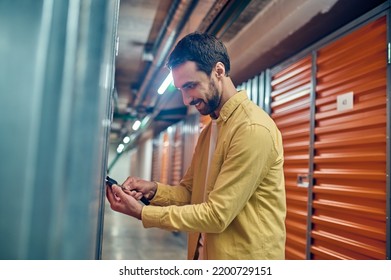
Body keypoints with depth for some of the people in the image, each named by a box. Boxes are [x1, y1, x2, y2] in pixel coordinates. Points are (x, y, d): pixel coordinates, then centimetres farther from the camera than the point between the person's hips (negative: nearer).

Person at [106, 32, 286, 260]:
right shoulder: (208, 131, 9)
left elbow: (217, 215, -22)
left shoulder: (253, 129, -21)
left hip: (244, 259, -7)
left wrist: (141, 213, -17)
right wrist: (153, 190, -9)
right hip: (206, 256, 8)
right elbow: (189, 191, 11)